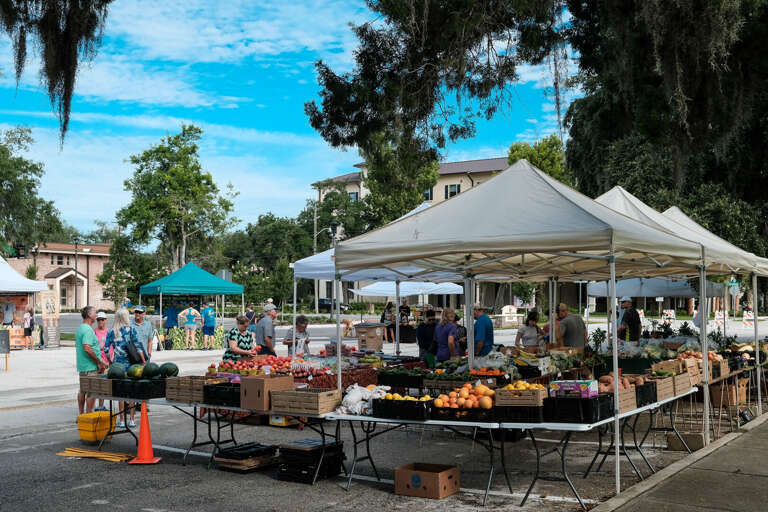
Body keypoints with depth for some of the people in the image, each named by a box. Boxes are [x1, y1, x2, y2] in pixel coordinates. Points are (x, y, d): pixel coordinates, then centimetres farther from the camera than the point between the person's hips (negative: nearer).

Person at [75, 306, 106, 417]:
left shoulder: (80, 328, 14)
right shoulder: (88, 330, -19)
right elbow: (87, 349, -27)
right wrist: (99, 362, -17)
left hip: (82, 366, 10)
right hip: (90, 367, -10)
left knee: (82, 390, 15)